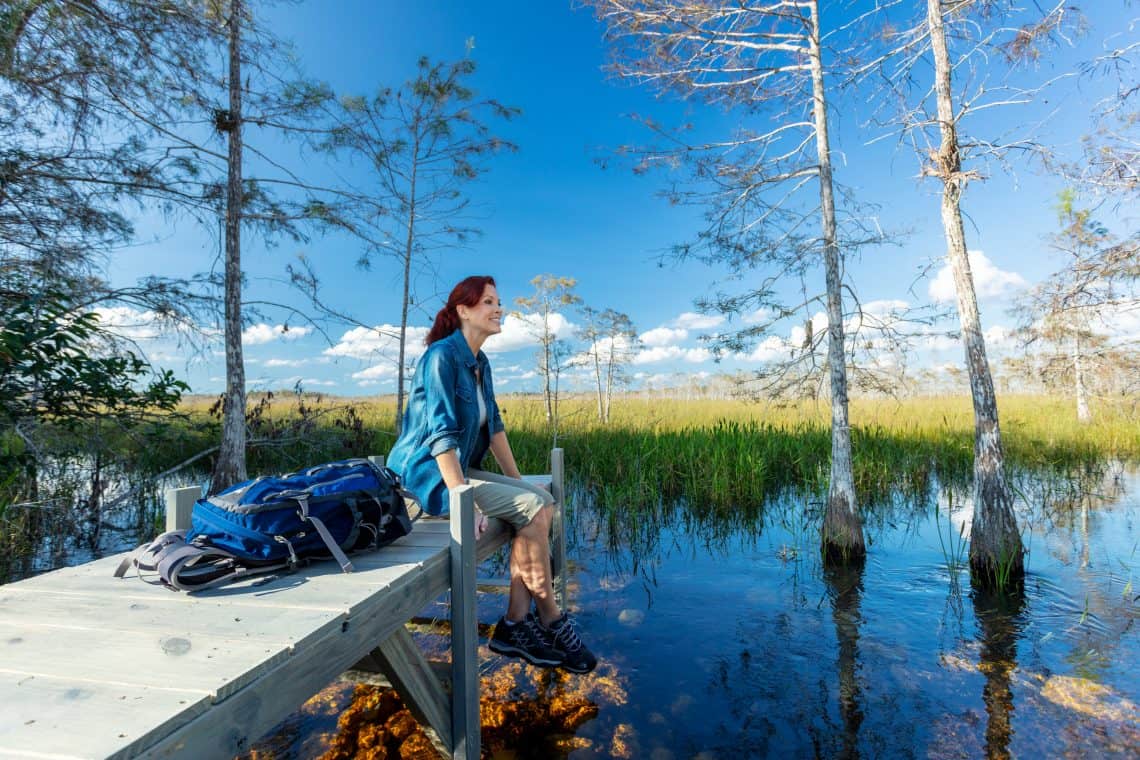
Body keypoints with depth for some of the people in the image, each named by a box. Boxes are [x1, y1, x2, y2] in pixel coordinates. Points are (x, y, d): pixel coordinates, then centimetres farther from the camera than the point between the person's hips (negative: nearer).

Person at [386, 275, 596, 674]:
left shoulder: (480, 362, 11)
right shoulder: (442, 356, -15)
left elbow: (493, 426, 14)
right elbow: (441, 433, -23)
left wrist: (518, 482, 10)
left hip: (458, 469, 9)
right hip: (427, 473, -9)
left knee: (543, 501, -8)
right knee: (532, 508, -20)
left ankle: (516, 623, -5)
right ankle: (551, 621, -2)